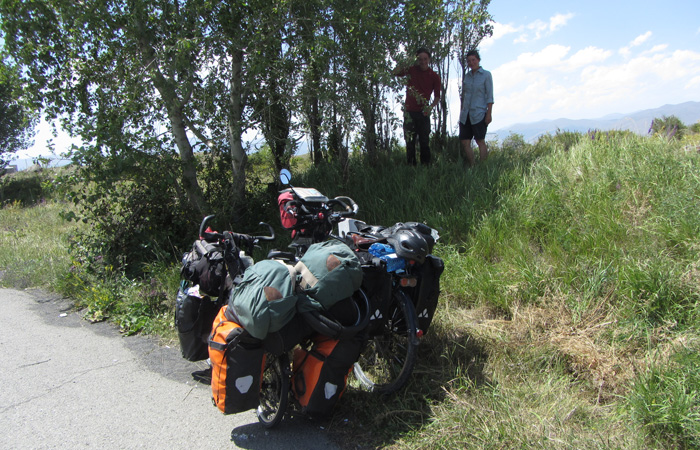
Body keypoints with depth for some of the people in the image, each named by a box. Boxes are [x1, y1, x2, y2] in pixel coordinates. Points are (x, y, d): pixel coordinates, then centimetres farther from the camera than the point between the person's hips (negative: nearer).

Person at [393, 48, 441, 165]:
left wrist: (431, 107, -14)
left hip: (423, 113, -1)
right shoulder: (412, 70, 6)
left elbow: (437, 96, 6)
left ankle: (426, 165, 0)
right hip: (409, 112, 1)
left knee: (424, 141, -3)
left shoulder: (434, 76, 2)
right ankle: (411, 166, 6)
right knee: (409, 142, 2)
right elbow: (395, 73, 4)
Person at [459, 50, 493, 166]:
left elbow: (489, 96, -4)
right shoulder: (467, 76, 13)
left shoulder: (486, 75, 0)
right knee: (465, 142, 1)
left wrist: (489, 114, -11)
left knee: (480, 141, -4)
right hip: (466, 115, 5)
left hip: (479, 114, -5)